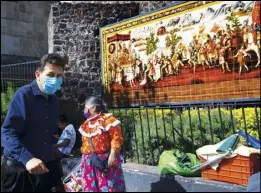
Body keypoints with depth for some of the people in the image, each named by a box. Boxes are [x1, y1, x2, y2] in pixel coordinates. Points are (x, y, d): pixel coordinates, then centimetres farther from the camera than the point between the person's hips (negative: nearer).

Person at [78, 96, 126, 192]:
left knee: (108, 187, -2)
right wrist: (85, 157, 17)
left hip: (106, 159, -7)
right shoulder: (86, 123, 15)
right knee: (90, 187, 10)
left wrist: (112, 155, -19)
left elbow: (117, 137, -14)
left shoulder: (107, 119, -7)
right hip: (89, 162, 7)